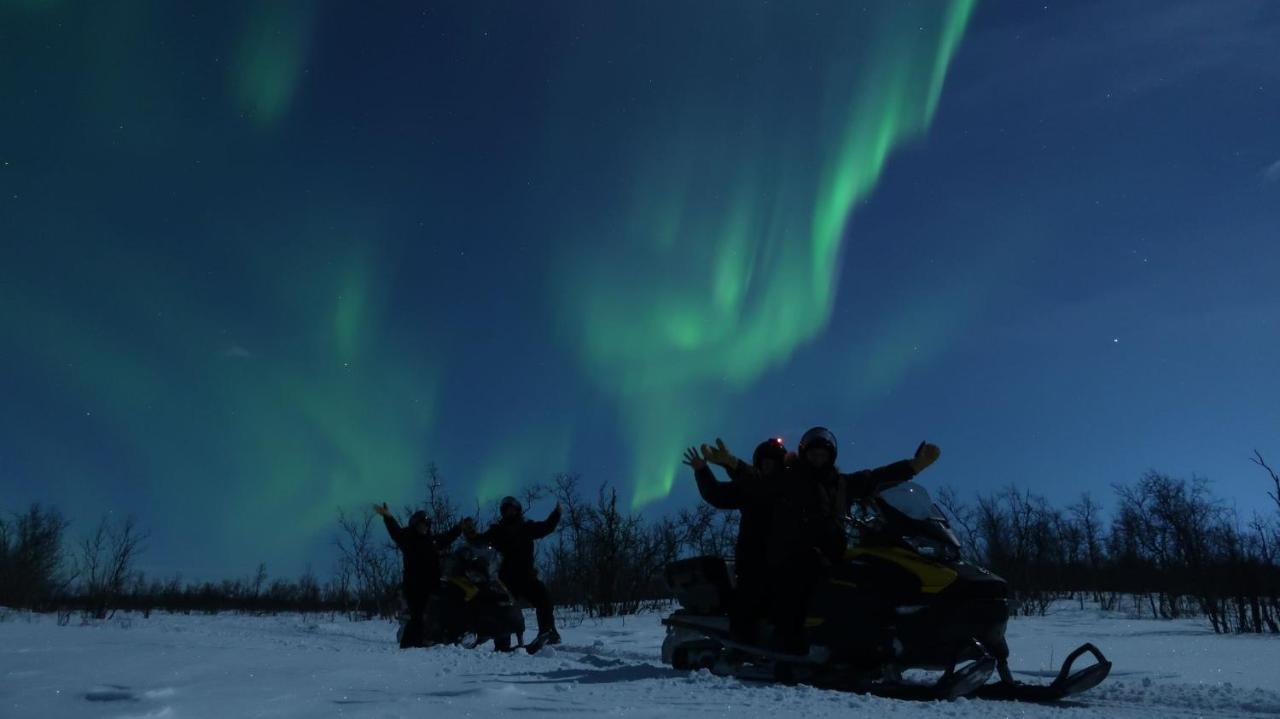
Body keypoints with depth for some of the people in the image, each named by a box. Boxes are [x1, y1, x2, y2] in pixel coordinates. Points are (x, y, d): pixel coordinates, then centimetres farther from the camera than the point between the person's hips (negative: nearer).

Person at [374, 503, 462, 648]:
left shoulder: (432, 539, 18)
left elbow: (447, 537, 34)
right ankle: (407, 645, -9)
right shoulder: (407, 537, 0)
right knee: (418, 617, -14)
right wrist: (388, 517, -36)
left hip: (431, 585, 6)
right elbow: (395, 530, -19)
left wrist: (461, 527, 41)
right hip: (413, 586, -6)